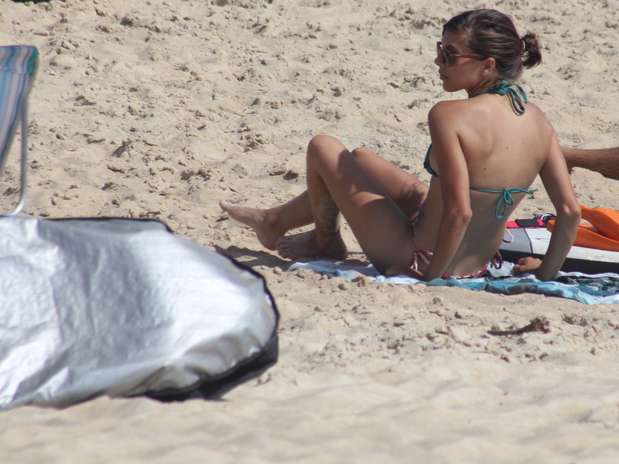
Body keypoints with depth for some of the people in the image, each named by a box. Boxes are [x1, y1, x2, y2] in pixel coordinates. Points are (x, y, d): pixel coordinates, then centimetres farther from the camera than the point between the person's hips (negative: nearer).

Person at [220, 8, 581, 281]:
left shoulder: (449, 116, -26)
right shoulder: (538, 121, -7)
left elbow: (459, 212, -33)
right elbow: (571, 212, -8)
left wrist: (432, 274, -19)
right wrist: (545, 278, 5)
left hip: (419, 259, -7)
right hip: (479, 266, 7)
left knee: (323, 148, 11)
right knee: (360, 158, 29)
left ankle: (325, 242, 37)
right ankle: (275, 221, 50)